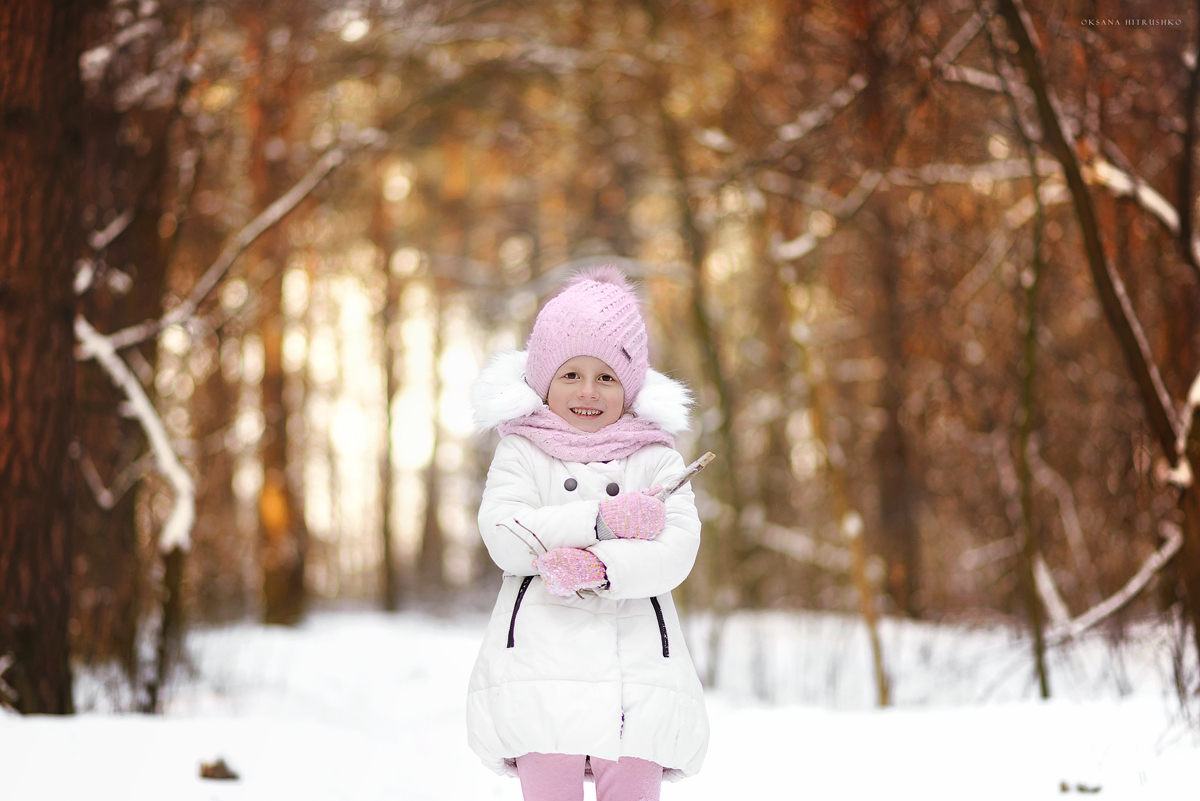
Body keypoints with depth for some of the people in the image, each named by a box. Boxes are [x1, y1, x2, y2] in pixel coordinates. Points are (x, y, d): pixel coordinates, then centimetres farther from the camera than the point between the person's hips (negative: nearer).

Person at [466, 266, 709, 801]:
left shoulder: (656, 458, 10)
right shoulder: (522, 452, 9)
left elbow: (676, 552, -4)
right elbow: (504, 537, -8)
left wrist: (598, 567, -19)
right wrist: (602, 520, -13)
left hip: (636, 670, 1)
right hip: (542, 662, -1)